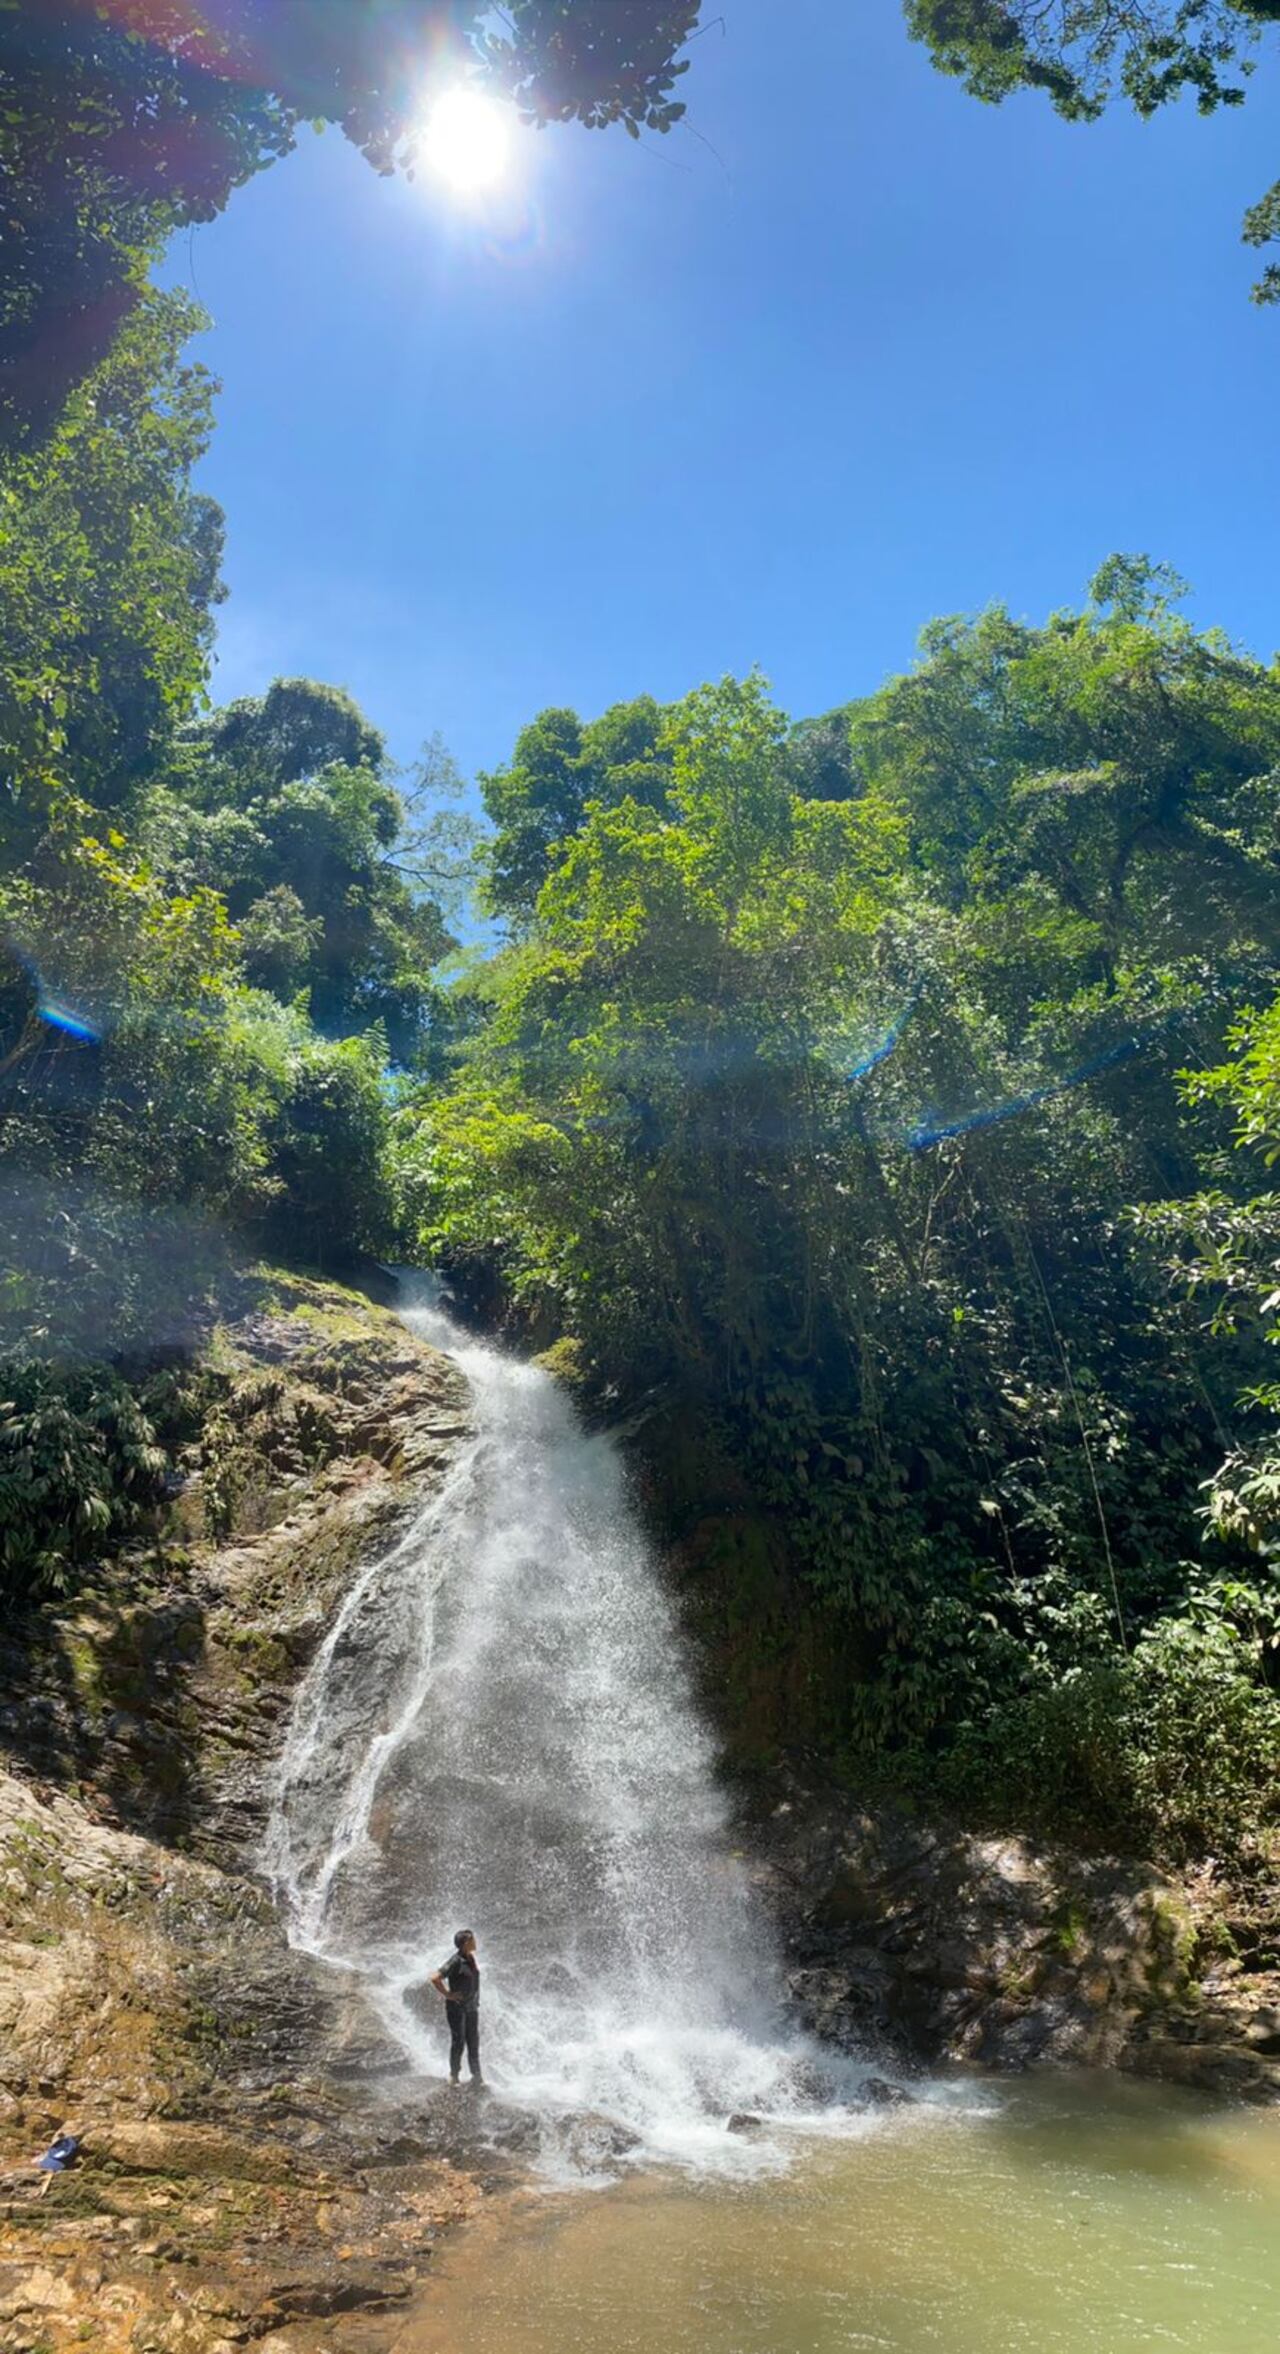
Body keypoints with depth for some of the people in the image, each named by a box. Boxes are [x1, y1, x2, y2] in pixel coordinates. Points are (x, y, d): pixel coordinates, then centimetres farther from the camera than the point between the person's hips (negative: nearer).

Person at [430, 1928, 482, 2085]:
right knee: (458, 2041, 2)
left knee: (473, 2042, 12)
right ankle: (454, 2075, 16)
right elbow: (435, 1979, -27)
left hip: (471, 2007, 7)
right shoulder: (456, 1961, -21)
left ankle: (476, 2075, 21)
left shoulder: (471, 1959, 5)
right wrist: (447, 1994, -19)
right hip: (457, 2007, -7)